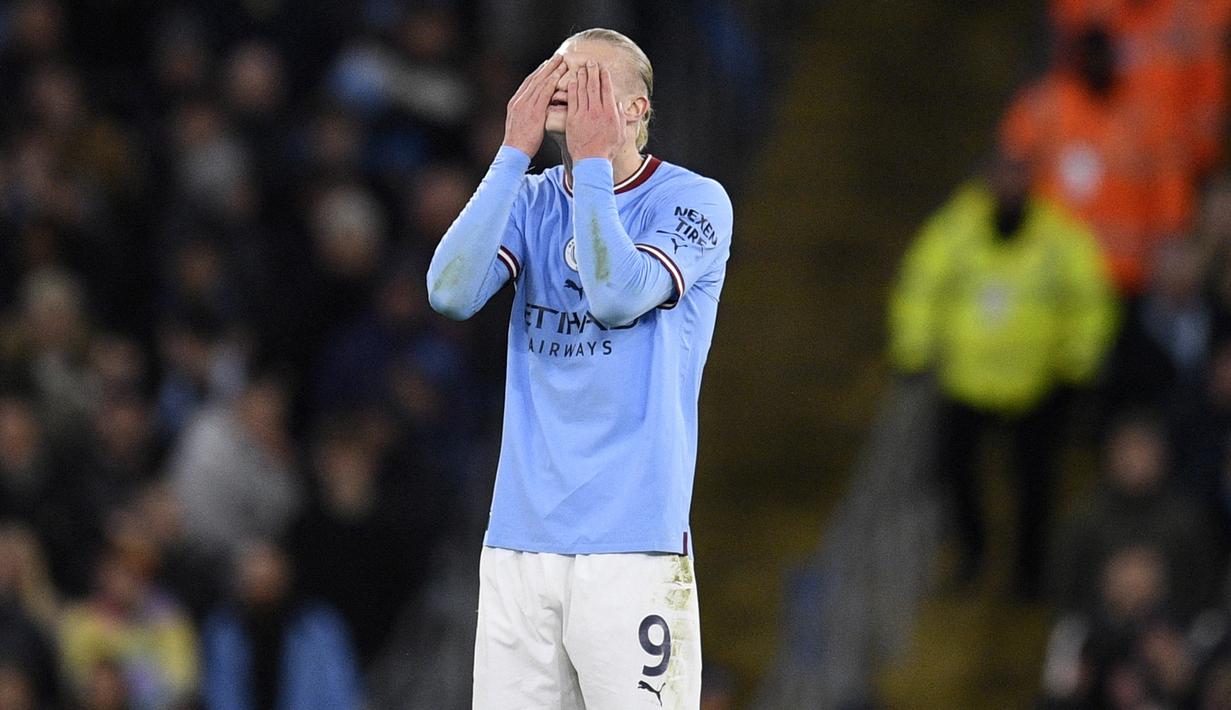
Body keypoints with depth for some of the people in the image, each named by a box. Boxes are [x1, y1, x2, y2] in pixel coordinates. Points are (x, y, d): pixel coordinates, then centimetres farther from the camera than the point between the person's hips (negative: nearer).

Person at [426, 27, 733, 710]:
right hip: (518, 543, 5)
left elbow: (618, 296, -18)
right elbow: (451, 291, -5)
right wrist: (515, 152, -5)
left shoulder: (693, 201, -1)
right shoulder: (531, 201, 13)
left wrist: (591, 162, -13)